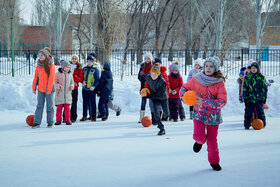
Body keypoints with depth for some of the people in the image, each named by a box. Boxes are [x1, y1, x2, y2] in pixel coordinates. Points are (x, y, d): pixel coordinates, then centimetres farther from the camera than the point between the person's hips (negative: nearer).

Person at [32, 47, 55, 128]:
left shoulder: (51, 65, -9)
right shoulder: (38, 65, 5)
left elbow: (51, 78, -13)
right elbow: (36, 77, 10)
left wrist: (49, 89, -16)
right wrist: (34, 87, 9)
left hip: (49, 89, -4)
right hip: (40, 89, 4)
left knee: (49, 106, 5)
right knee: (39, 106, 4)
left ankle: (50, 122, 15)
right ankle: (37, 122, 5)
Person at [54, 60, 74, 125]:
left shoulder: (70, 74, 9)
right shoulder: (58, 74, -2)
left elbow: (72, 82, 17)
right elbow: (54, 83, -1)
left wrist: (72, 86, -4)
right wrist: (59, 86, -18)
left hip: (67, 94, 2)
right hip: (59, 94, -2)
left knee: (67, 107, 1)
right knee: (59, 107, 0)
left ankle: (68, 120, 7)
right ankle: (58, 120, 8)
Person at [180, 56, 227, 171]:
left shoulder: (219, 82, -10)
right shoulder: (197, 79, -5)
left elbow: (222, 101, -17)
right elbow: (185, 87, 11)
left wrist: (204, 101, -25)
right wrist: (183, 95, -13)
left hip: (213, 115, 0)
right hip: (199, 113, 1)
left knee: (212, 140, 8)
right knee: (199, 136, -18)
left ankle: (214, 162, 31)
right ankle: (200, 141, 21)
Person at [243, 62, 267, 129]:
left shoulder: (261, 77, 0)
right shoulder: (248, 77, 7)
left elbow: (265, 88, 1)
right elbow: (245, 88, 11)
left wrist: (263, 97, -5)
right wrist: (245, 97, 6)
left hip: (259, 99, -2)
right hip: (250, 98, 2)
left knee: (260, 112, 5)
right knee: (248, 112, 0)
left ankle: (262, 124, 18)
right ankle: (247, 125, 6)